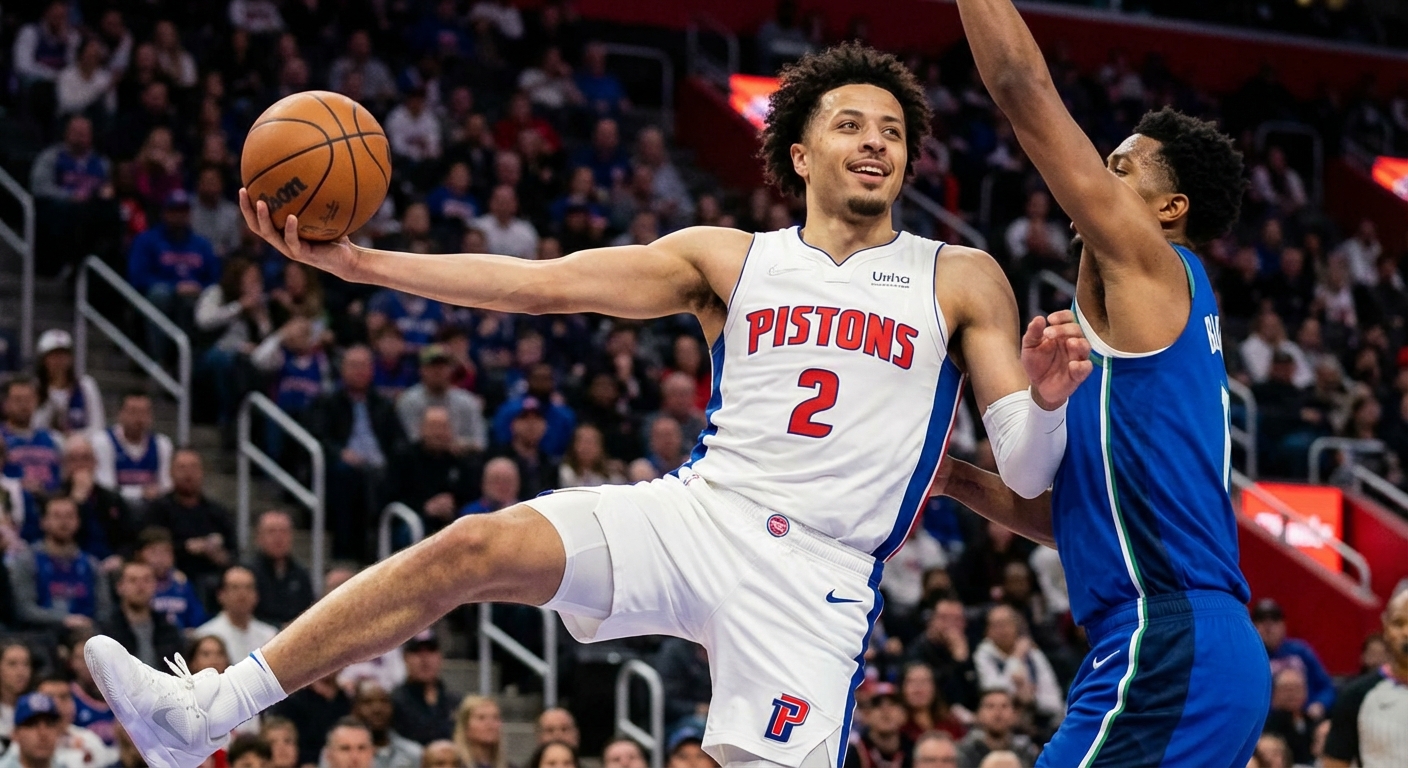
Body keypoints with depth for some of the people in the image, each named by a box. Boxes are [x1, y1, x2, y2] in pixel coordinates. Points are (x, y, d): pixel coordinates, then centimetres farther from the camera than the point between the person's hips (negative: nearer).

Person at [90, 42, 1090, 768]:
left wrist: (1044, 399, -21)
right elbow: (546, 284, 6)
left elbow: (1027, 474, 5)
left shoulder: (961, 281, 8)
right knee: (479, 546, -17)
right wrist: (358, 263, -2)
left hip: (816, 571, -2)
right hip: (697, 512, 2)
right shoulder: (728, 260, 13)